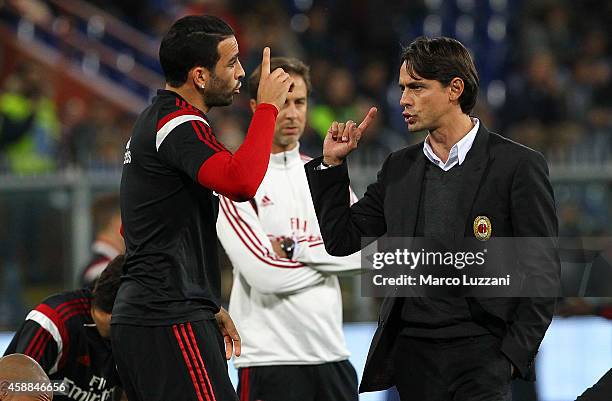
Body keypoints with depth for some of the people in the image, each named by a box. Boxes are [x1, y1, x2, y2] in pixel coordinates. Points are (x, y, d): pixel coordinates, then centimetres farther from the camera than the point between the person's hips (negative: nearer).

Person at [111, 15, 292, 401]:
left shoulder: (156, 119, 20)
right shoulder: (180, 124, -13)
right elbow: (240, 182, -31)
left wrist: (208, 308, 27)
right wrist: (267, 106, -19)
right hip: (170, 322, -10)